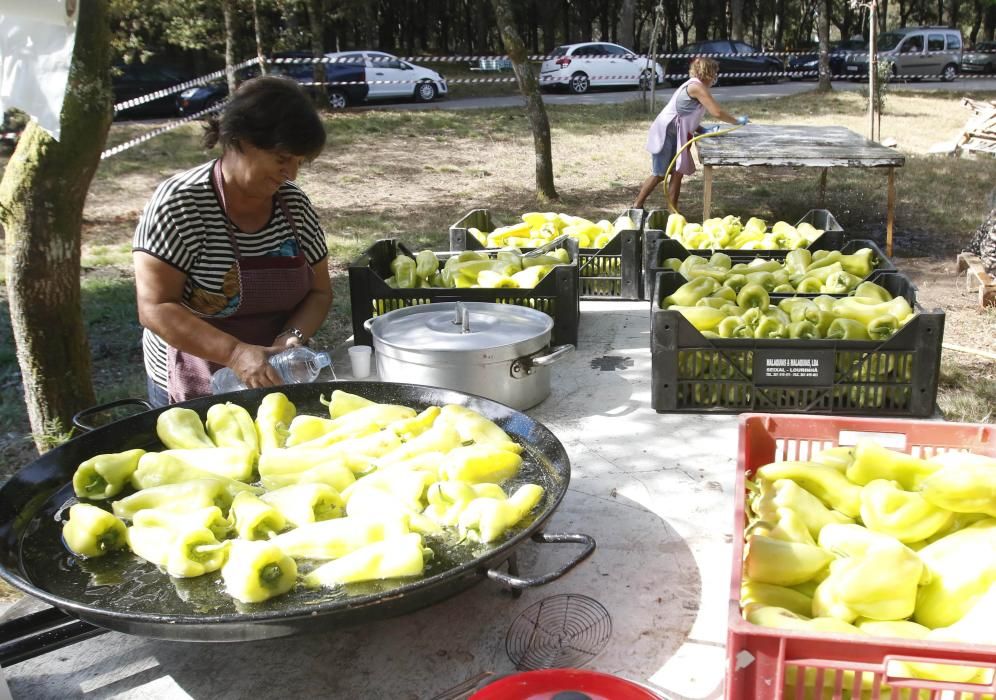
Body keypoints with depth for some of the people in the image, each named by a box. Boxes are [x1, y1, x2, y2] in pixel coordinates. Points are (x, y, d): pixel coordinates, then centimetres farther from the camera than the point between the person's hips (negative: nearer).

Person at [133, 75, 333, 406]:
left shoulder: (294, 203, -3)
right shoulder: (179, 204, -18)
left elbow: (319, 292, 2)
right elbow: (155, 308, -21)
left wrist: (292, 338, -17)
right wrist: (235, 353, -32)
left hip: (274, 382, 5)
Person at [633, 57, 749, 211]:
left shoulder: (694, 86, 14)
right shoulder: (697, 86, -16)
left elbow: (689, 119, 14)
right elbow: (717, 112, -19)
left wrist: (704, 131, 1)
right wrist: (737, 121, -6)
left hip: (675, 136, 9)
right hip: (665, 134, -9)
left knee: (677, 173, 6)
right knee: (659, 174, -4)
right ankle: (637, 206, 7)